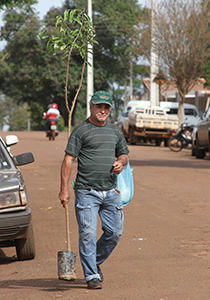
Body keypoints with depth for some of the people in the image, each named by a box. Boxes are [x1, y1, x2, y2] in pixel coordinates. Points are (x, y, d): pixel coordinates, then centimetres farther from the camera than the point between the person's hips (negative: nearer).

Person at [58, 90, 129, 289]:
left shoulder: (115, 131, 15)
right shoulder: (81, 131, -2)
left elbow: (123, 153, 27)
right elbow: (68, 160, -5)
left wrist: (120, 162, 2)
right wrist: (64, 189, -12)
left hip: (110, 191, 5)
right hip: (87, 192, -5)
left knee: (115, 232, 5)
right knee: (88, 234, -7)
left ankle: (95, 263, 27)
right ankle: (92, 275, 1)